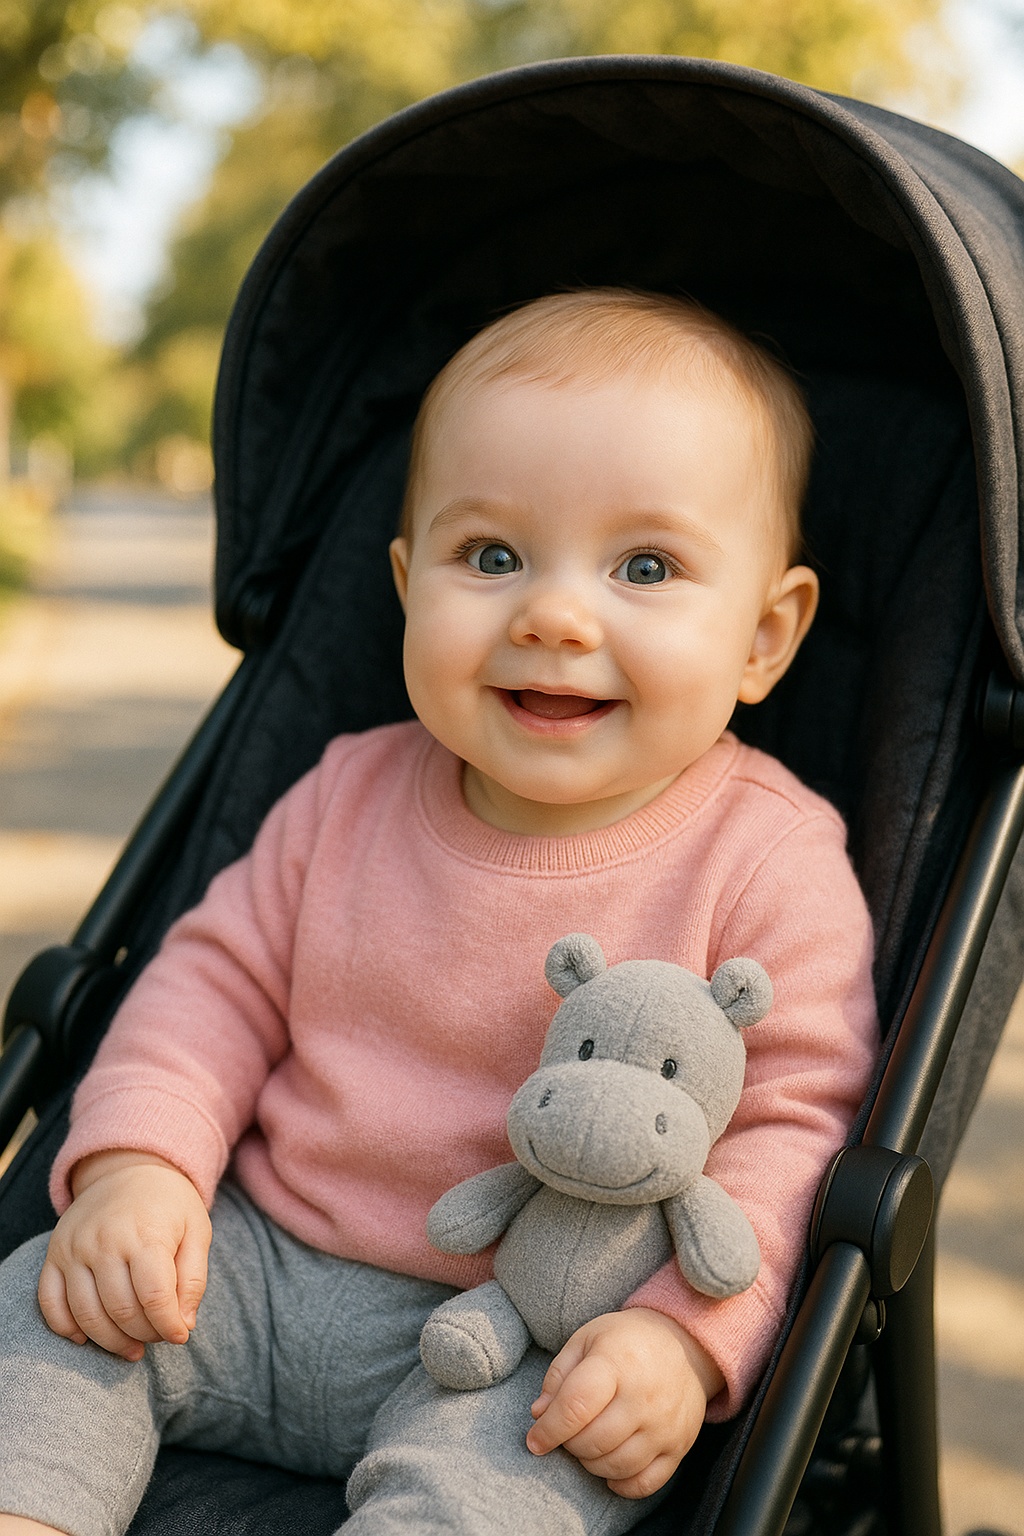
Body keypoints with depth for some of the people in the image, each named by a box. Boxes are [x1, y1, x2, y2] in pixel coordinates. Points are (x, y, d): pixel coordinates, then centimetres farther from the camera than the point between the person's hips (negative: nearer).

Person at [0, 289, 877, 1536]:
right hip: (259, 1261, 5)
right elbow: (221, 978, 6)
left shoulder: (769, 862, -13)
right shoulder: (354, 796, 0)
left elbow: (795, 1126, -12)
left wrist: (682, 1330, -26)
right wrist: (135, 1163, -10)